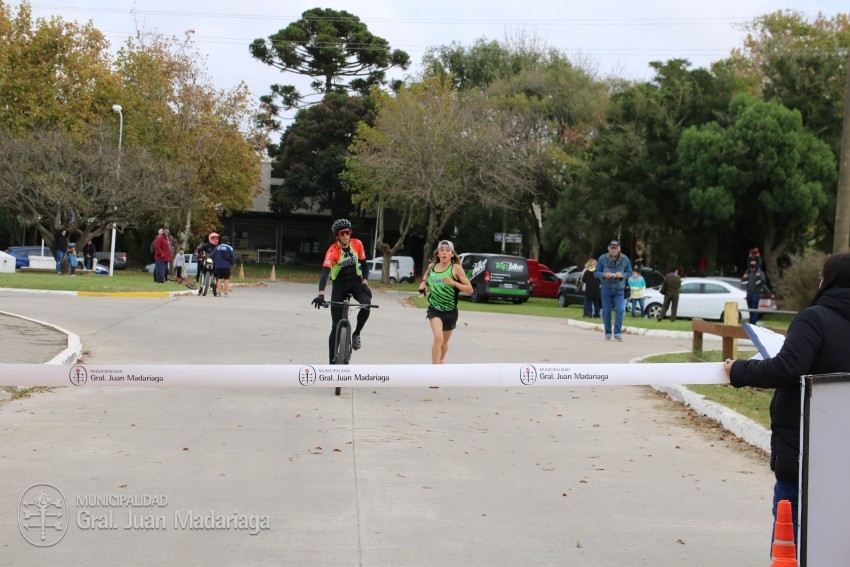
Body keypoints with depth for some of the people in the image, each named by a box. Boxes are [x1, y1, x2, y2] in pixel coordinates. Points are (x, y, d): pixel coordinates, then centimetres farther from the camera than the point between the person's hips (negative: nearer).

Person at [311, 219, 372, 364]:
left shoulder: (357, 244, -11)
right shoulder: (332, 251, -23)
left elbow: (364, 264, 1)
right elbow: (325, 272, -35)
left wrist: (365, 281, -16)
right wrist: (321, 294, -48)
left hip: (356, 281, 2)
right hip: (339, 285, -2)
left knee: (366, 303, -32)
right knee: (336, 326, -5)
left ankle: (356, 334, -6)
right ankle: (332, 362, 3)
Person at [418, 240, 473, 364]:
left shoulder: (456, 268, -8)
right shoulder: (431, 266, 1)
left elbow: (470, 290, -10)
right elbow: (426, 276, 27)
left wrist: (453, 282, -23)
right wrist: (423, 283, 7)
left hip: (450, 311, 0)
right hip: (434, 309, 0)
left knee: (444, 343, 18)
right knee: (438, 338, -24)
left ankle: (442, 360, 52)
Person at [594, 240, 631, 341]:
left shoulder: (625, 259, 3)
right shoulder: (602, 258, 0)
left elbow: (629, 273, 7)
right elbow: (596, 272, 3)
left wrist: (622, 275, -14)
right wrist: (604, 275, -17)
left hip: (619, 289, 0)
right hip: (606, 288, 0)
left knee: (620, 310, -11)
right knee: (606, 311, 2)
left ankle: (617, 332, -5)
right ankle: (608, 333, 13)